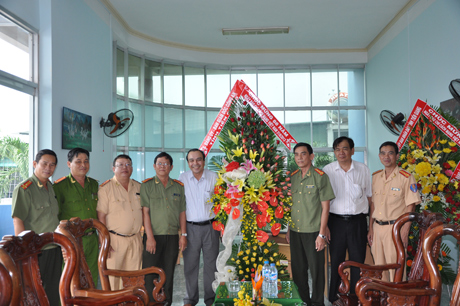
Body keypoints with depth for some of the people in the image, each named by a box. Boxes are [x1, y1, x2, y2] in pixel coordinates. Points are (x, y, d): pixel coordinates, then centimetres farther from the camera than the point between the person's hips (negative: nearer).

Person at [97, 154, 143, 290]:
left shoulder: (139, 187, 10)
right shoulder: (105, 188, -6)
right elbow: (101, 217, -10)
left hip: (135, 239, 5)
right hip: (115, 239, -4)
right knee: (112, 277, -1)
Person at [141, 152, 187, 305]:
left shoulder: (178, 187, 11)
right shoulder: (147, 185, 0)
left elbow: (182, 212, 11)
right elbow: (145, 212, -6)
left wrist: (183, 235, 5)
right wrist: (150, 237, -12)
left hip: (173, 237, 3)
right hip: (153, 236, -3)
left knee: (168, 274, 10)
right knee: (149, 274, -1)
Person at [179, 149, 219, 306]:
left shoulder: (213, 177, 1)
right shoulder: (182, 178, 1)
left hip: (210, 226, 0)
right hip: (190, 227, 0)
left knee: (211, 263, 7)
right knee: (190, 264, 7)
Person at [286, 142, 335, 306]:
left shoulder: (320, 176, -7)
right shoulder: (292, 177, 8)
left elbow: (325, 207, -8)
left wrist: (322, 234, -11)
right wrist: (288, 229, 12)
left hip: (313, 231, -5)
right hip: (295, 231, 5)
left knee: (316, 270, 4)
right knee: (298, 269, 13)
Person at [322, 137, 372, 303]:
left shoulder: (363, 170, 2)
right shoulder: (327, 170, -2)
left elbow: (370, 197, 8)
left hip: (358, 221, 1)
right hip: (336, 221, -1)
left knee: (358, 261, 8)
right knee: (336, 261, 8)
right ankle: (333, 298, 22)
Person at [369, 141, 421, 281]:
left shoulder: (406, 178, -7)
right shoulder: (375, 177, 9)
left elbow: (410, 206, -9)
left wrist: (405, 232, -14)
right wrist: (370, 229, 10)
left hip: (395, 228, -5)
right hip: (377, 227, 5)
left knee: (396, 268, -1)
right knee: (379, 267, 12)